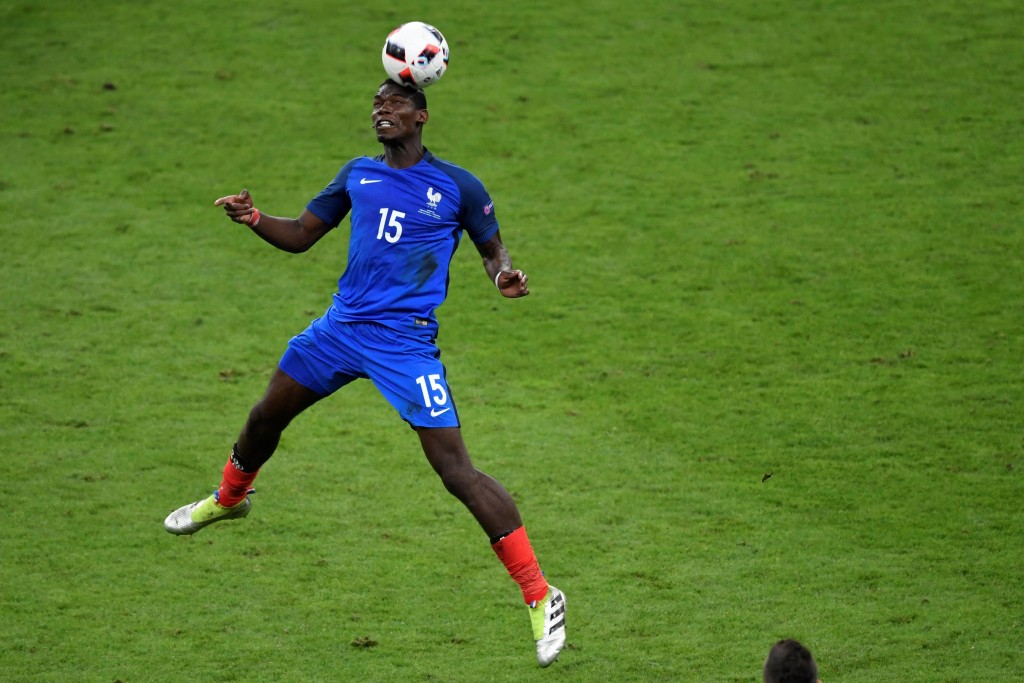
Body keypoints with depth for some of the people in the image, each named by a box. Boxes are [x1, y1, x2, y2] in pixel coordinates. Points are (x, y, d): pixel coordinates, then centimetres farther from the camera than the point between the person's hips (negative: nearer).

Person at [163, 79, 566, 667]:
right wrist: (255, 219, -5)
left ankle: (541, 597, -12)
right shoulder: (358, 174, 10)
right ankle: (229, 498, 55)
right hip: (341, 326, 6)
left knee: (455, 469, -15)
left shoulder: (458, 187, -3)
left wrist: (504, 275, -17)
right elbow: (302, 235, 15)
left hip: (405, 342, -6)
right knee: (266, 416, 20)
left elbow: (493, 248, 7)